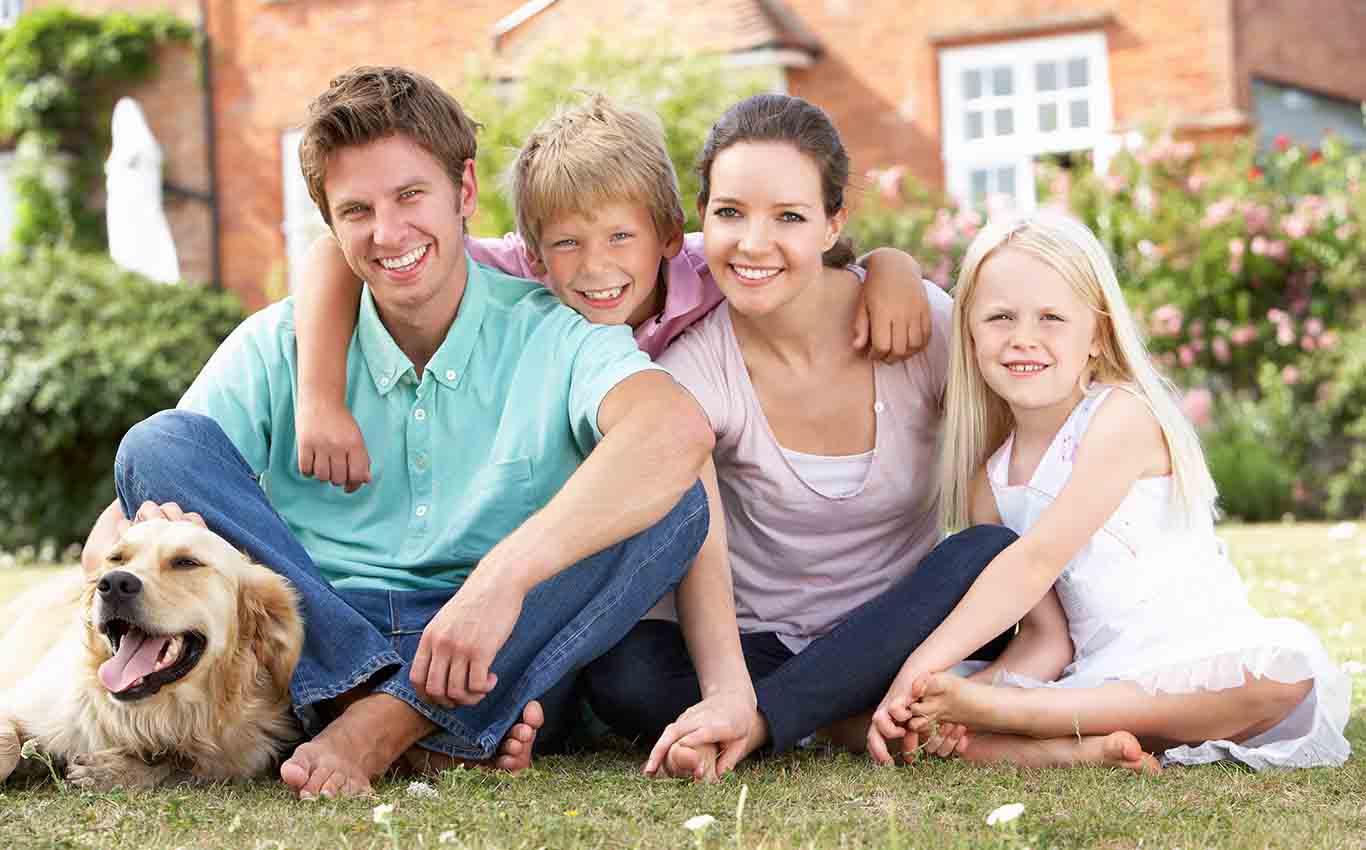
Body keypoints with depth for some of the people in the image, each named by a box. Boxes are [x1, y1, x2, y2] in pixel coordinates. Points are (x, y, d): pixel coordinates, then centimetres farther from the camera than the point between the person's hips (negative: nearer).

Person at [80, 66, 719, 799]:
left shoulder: (553, 333, -4)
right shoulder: (278, 347, 4)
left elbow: (678, 431, -28)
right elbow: (111, 530, -2)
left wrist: (505, 574, -40)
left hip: (500, 659, -1)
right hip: (310, 650, 2)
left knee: (675, 499, -22)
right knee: (161, 442, -17)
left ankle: (387, 722, -29)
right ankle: (434, 728, -27)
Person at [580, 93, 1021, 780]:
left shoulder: (922, 320, -11)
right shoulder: (695, 372, -13)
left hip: (903, 630, 1)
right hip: (763, 639, -1)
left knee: (990, 553, -30)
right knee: (621, 672, -30)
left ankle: (762, 719, -27)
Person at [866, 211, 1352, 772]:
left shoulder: (1123, 416, -11)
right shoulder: (989, 486, 6)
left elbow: (1037, 561, -20)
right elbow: (1051, 636, -1)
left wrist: (923, 665, -25)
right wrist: (950, 696, -19)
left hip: (1201, 672, -3)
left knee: (1286, 666, -39)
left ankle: (1004, 713, -34)